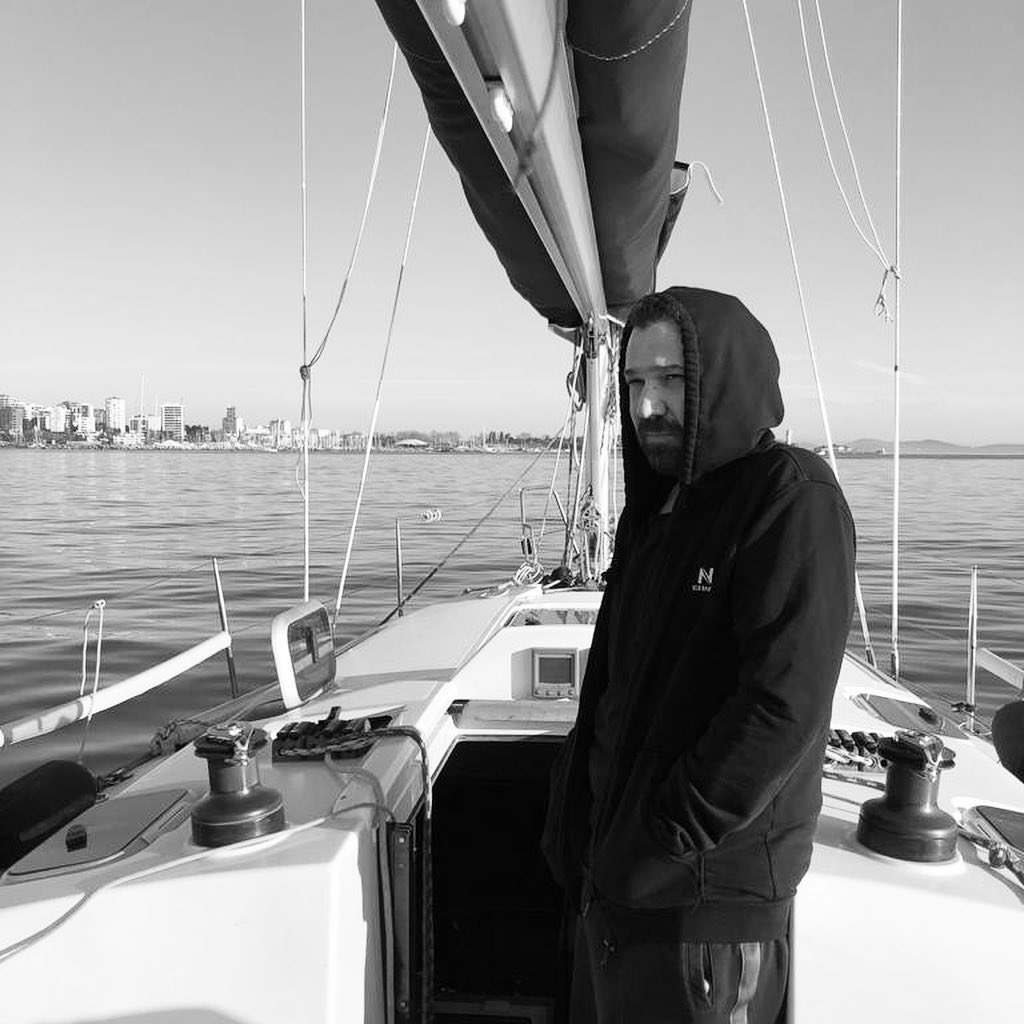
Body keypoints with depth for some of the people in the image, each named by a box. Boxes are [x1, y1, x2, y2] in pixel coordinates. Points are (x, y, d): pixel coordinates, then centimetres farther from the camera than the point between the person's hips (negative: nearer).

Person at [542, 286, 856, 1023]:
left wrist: (659, 846, -18)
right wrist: (574, 818, 6)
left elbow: (784, 704, -24)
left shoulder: (794, 500, -16)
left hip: (709, 898, -7)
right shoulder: (657, 507, 9)